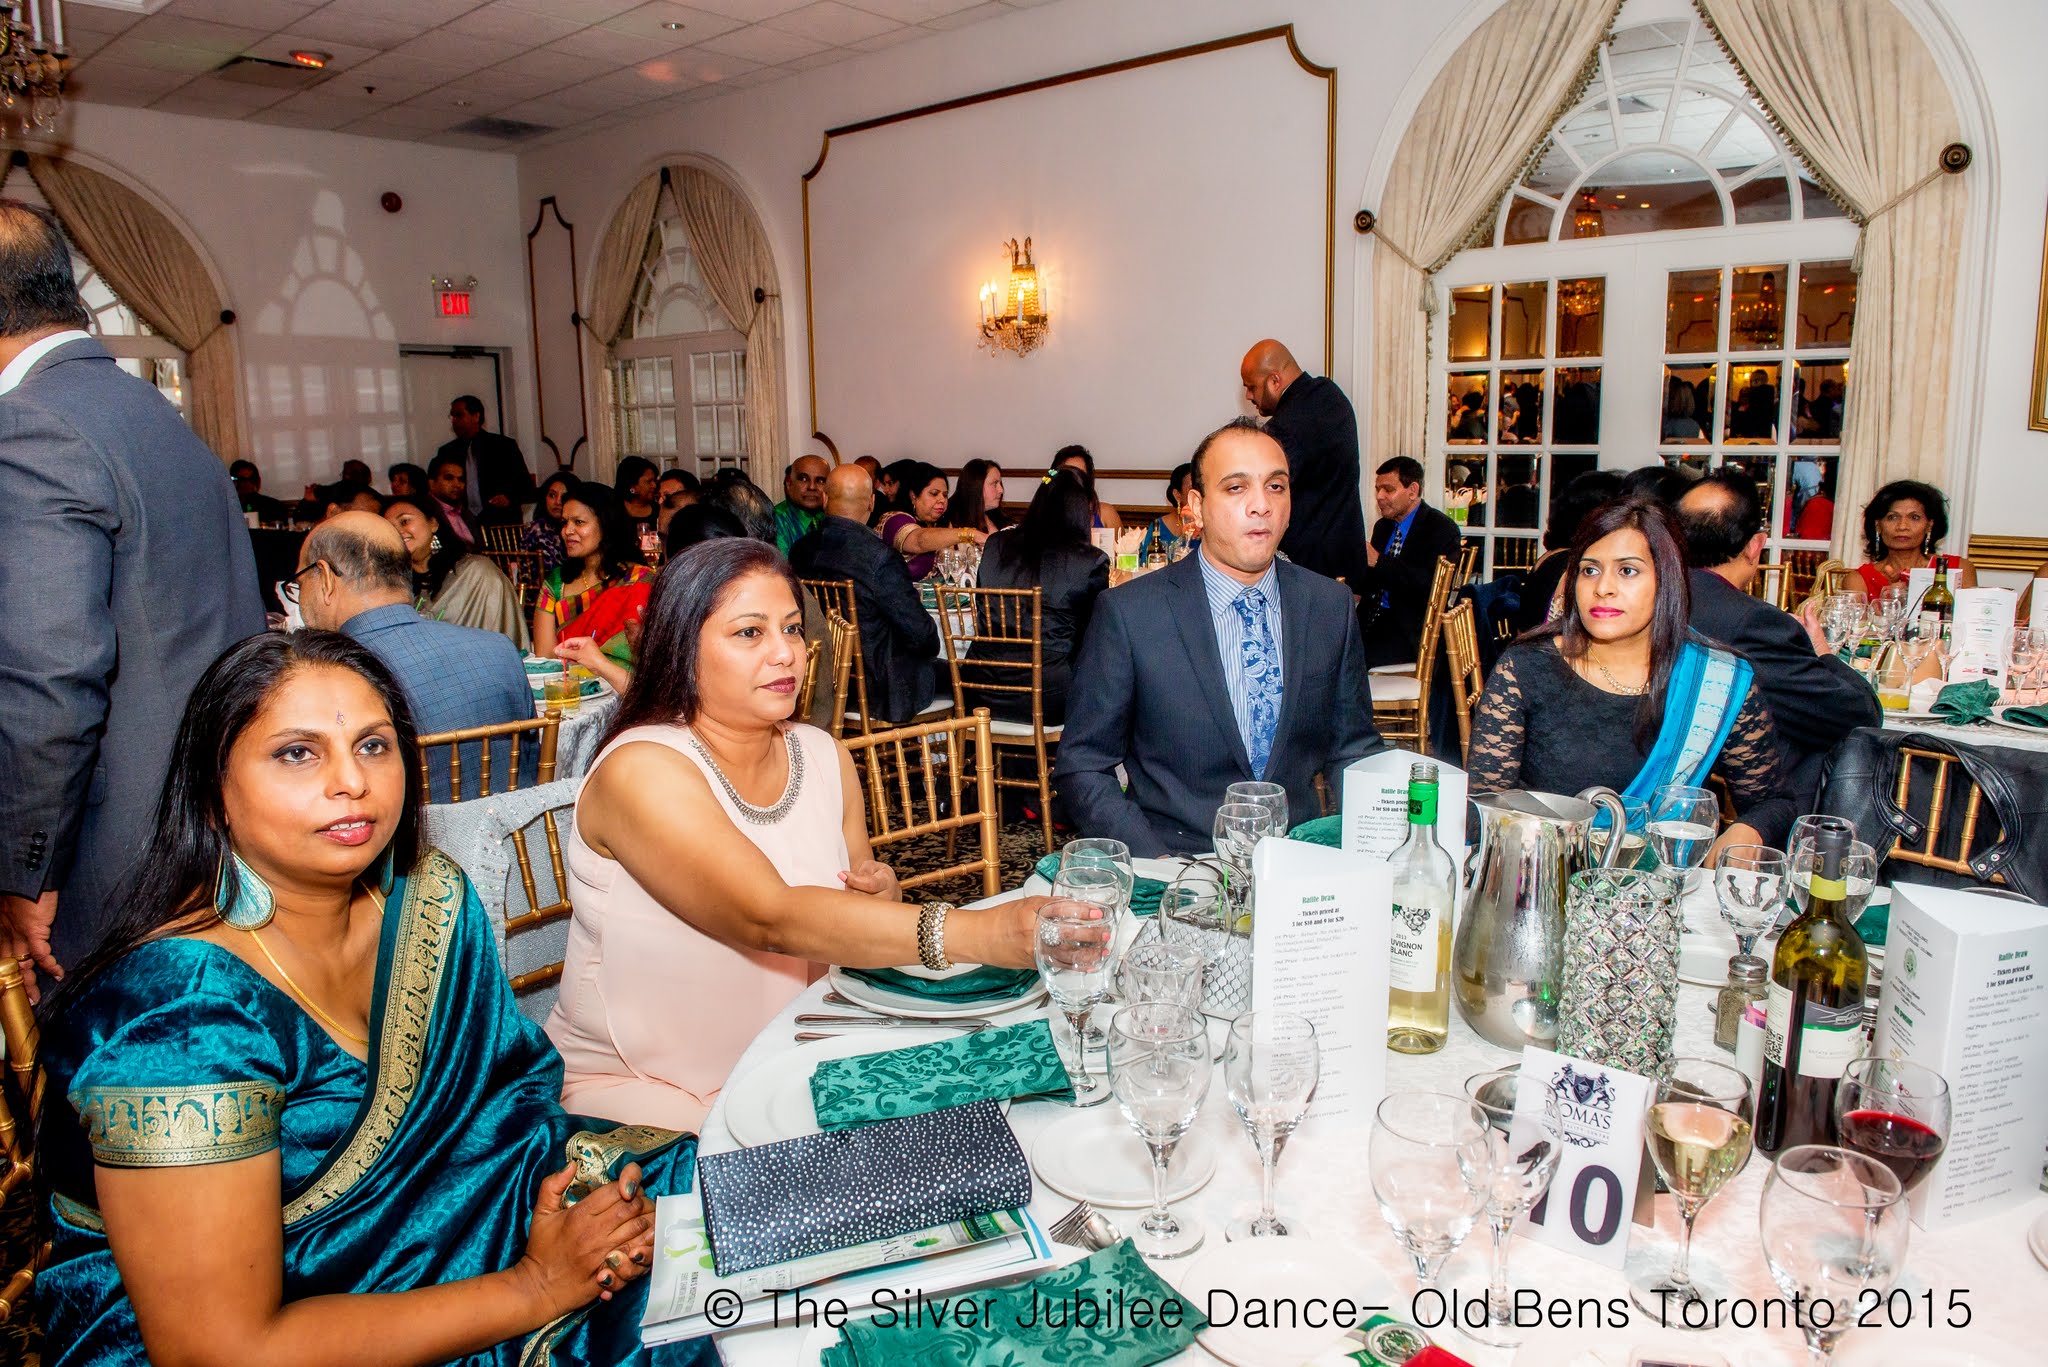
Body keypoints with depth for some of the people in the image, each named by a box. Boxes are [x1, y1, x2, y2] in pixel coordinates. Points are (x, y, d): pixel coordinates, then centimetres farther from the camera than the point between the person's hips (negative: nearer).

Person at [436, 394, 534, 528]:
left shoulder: (504, 446, 6)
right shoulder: (447, 452, 16)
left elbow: (526, 486, 5)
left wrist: (509, 498, -15)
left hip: (501, 524, -2)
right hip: (462, 524, 2)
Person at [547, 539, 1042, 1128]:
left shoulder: (824, 756, 2)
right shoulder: (641, 769, -20)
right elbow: (771, 919, -34)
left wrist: (884, 895, -12)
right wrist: (976, 933, -44)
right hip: (632, 1085, -6)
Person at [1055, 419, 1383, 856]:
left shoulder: (1331, 605, 6)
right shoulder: (1127, 613, -6)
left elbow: (1352, 748, 14)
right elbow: (1082, 768, -3)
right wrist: (1158, 865, -16)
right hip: (1174, 861, -2)